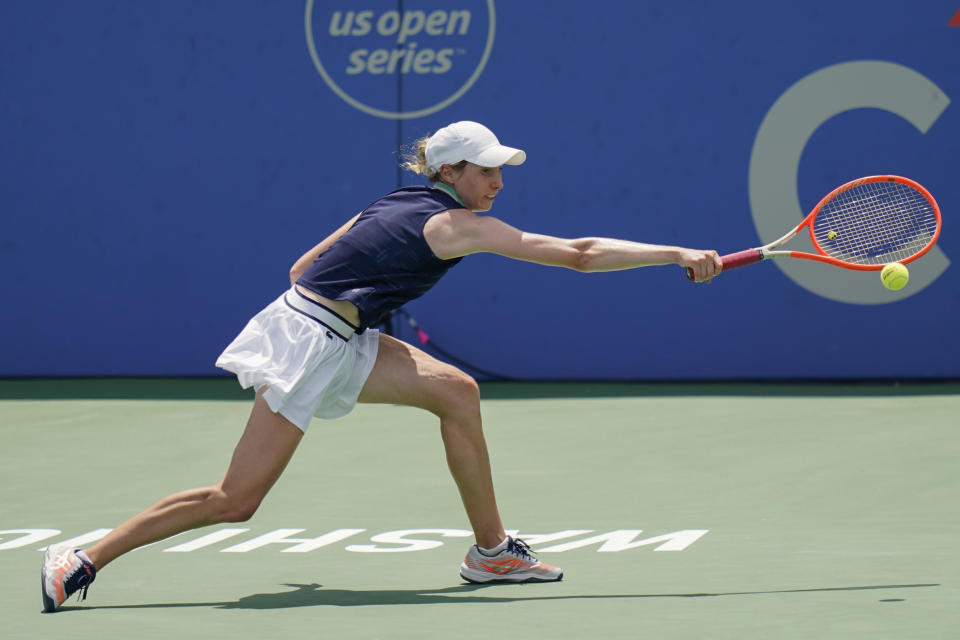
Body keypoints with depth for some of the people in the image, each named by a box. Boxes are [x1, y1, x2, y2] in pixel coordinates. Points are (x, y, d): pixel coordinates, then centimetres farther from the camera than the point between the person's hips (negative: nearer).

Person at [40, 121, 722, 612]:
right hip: (310, 343, -10)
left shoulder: (397, 206, 14)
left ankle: (491, 549, 8)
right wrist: (678, 255, -12)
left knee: (456, 391, 4)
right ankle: (85, 560, 0)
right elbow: (579, 253, -14)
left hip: (337, 342, 10)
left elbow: (303, 267, 18)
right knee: (236, 500, -8)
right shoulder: (456, 224, -12)